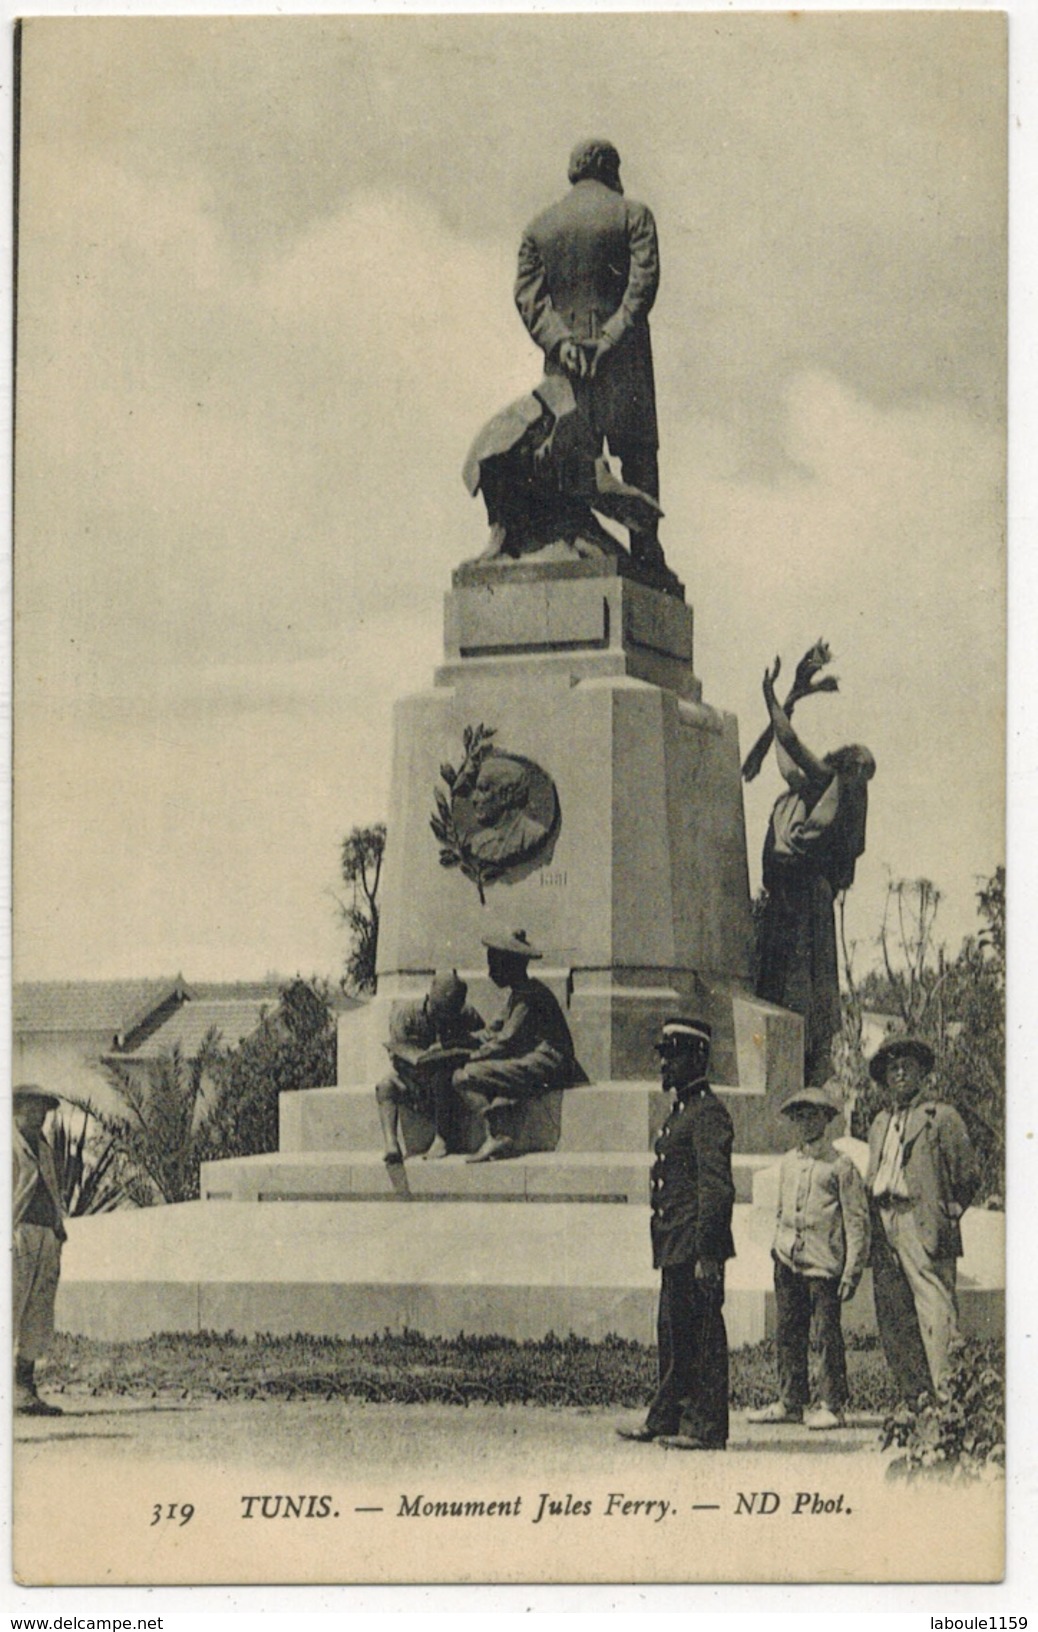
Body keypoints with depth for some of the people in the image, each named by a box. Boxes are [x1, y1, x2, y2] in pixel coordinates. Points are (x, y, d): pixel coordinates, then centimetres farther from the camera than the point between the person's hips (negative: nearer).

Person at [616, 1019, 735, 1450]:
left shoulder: (708, 1112, -12)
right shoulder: (682, 1111, 19)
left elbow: (717, 1188, -18)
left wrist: (706, 1254, -22)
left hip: (694, 1245, -10)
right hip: (674, 1247, 10)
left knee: (703, 1336, -5)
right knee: (672, 1333, 14)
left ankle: (709, 1429, -2)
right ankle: (664, 1420, 21)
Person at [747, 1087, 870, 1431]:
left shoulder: (840, 1166, -5)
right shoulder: (789, 1162, 14)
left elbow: (857, 1222, -6)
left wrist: (852, 1271, -10)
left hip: (823, 1264, -6)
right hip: (788, 1262, 6)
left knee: (826, 1337, -3)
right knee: (788, 1335, 8)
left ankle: (832, 1407, 5)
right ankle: (790, 1403, 16)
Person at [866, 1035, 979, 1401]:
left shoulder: (941, 1116, 4)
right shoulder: (880, 1124, 23)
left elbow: (968, 1177, 2)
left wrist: (948, 1214, -5)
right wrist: (874, 1226, 13)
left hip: (924, 1227, -7)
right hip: (885, 1231, 7)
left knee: (935, 1313, -13)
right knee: (893, 1321, 4)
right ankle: (914, 1400, 8)